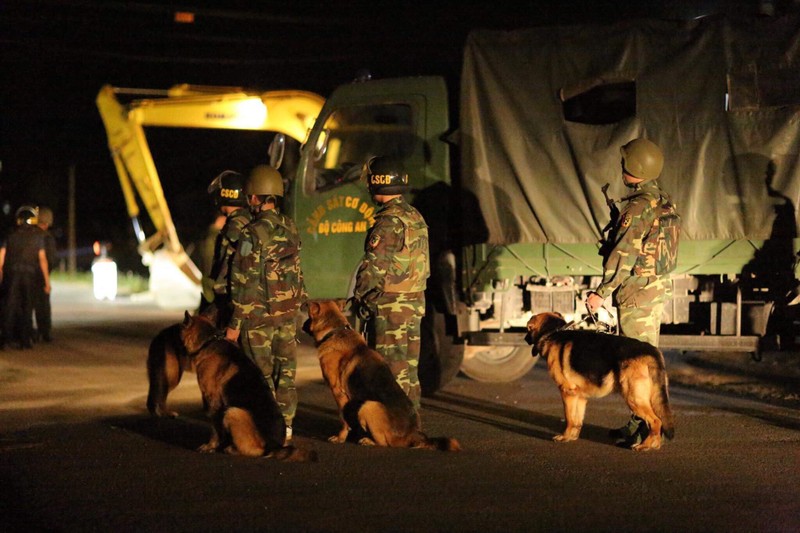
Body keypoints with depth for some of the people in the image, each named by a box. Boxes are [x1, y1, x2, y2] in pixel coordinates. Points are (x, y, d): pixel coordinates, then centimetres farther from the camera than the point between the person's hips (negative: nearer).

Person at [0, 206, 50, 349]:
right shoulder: (38, 236, 1)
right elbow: (42, 259, -4)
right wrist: (47, 281, -2)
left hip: (12, 274, 2)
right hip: (30, 274, -1)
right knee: (27, 308, 7)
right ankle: (25, 340, 6)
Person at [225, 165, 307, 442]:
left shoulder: (253, 233, -16)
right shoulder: (290, 228, 5)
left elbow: (246, 282, -16)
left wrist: (235, 323, -11)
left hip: (258, 316, -6)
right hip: (288, 314, 6)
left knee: (261, 375, 1)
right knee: (285, 372, 11)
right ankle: (286, 426, 16)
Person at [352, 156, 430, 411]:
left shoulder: (390, 222, -18)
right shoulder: (416, 218, 12)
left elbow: (373, 267, -20)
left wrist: (359, 297, -7)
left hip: (390, 307, -9)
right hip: (415, 303, 9)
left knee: (392, 370, -4)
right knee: (408, 367, 15)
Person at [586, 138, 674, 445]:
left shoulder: (637, 207, -19)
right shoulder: (661, 201, 9)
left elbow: (624, 255, -21)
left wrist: (602, 292, -17)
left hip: (636, 294, -10)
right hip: (657, 289, 10)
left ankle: (649, 428, -3)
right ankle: (641, 423, 23)